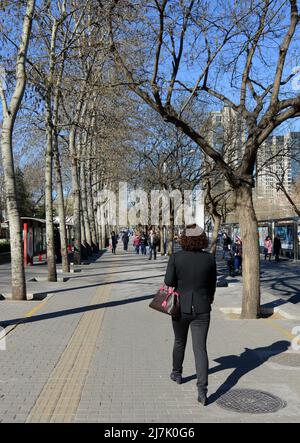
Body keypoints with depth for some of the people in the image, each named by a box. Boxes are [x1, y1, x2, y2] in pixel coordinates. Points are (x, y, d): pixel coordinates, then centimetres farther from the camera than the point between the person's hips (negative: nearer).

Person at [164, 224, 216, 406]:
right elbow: (212, 283, 6)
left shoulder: (176, 257, -11)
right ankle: (202, 389, -7)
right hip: (202, 309, 0)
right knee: (200, 348, 3)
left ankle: (177, 374, 43)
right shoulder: (209, 258, -6)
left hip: (181, 307, 0)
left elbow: (169, 282, -12)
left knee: (179, 342, 23)